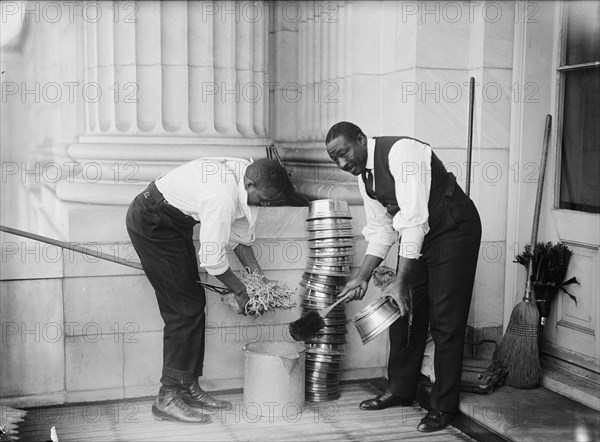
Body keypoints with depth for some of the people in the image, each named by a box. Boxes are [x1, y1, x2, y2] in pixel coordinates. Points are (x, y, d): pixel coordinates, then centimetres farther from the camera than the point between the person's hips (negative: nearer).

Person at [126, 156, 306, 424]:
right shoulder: (222, 197, -33)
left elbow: (240, 234, 7)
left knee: (193, 303, 8)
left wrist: (257, 274, 1)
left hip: (174, 222, 10)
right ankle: (167, 398, -4)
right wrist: (239, 291, -11)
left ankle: (188, 388, 15)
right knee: (184, 308, -10)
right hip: (151, 223, -10)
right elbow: (212, 258, -26)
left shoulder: (246, 178, -5)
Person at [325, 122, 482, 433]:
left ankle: (444, 407, 6)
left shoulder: (401, 153, -27)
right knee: (403, 311, 9)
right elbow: (380, 230, 5)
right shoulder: (363, 174, 0)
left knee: (445, 320, -5)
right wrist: (362, 276, -5)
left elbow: (413, 220, -31)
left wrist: (401, 281, -32)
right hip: (416, 235, 8)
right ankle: (400, 390, 24)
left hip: (453, 230, -8)